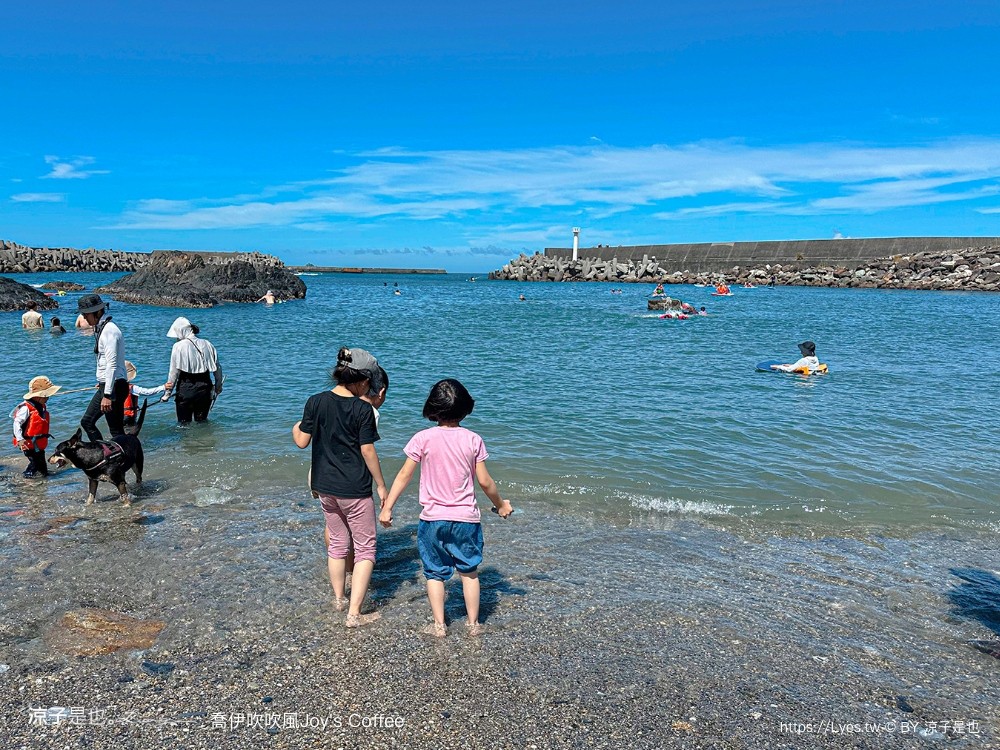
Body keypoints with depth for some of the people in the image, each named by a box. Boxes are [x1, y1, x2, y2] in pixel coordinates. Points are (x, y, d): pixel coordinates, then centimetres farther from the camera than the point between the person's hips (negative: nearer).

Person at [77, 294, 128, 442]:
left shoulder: (109, 330, -17)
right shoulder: (101, 328, 14)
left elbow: (112, 364, -22)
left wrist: (107, 395, -23)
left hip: (113, 386, -10)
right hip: (105, 385, 10)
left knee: (117, 431, -5)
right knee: (87, 422, 17)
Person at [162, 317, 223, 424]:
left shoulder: (179, 346, -8)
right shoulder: (207, 344, 4)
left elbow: (174, 372, -9)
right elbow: (217, 368, 8)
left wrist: (167, 393, -2)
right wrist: (218, 386, 21)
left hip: (185, 389, -4)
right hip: (205, 388, 4)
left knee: (184, 423, 7)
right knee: (202, 422, 15)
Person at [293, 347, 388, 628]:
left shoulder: (316, 402, -3)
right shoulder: (363, 409, -15)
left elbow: (302, 441, 1)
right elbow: (367, 450, -13)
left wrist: (296, 427, 23)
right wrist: (381, 486, -3)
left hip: (325, 487, 6)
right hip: (355, 489, -5)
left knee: (337, 542, 23)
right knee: (365, 549, 7)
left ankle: (339, 599, 38)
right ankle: (354, 613, 6)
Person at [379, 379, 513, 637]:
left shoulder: (424, 438, -9)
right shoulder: (473, 440, -6)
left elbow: (404, 475, -6)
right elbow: (485, 481, -3)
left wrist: (387, 507, 4)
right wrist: (500, 504, 14)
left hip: (433, 519, -1)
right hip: (466, 518, 1)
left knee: (435, 572, 15)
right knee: (469, 571, 18)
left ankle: (439, 624, 19)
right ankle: (473, 623, 26)